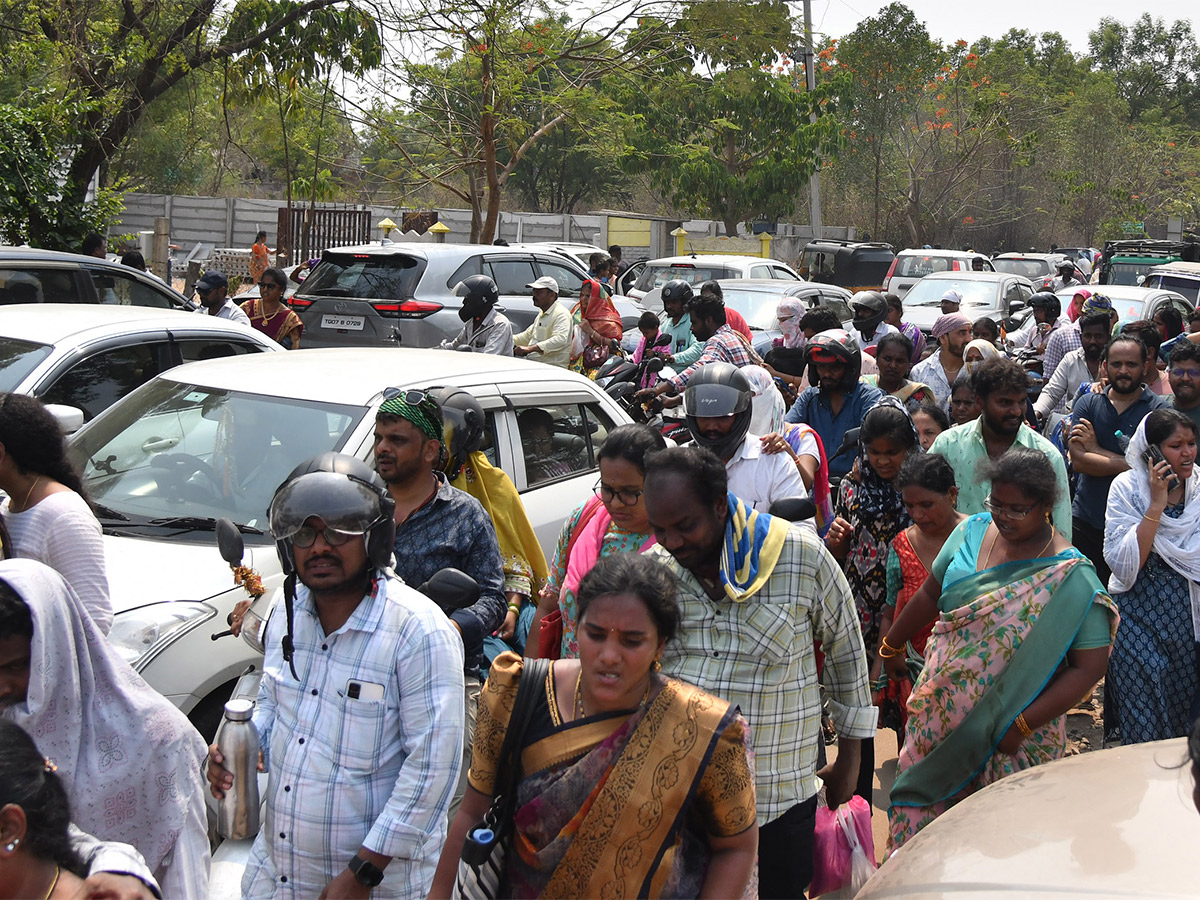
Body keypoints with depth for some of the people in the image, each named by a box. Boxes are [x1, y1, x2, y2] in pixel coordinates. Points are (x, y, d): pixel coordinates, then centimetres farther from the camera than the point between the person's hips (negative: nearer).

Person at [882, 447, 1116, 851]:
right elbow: (930, 594, 15)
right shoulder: (972, 532, 0)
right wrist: (891, 646, 25)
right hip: (940, 710, 4)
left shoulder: (1071, 578, -16)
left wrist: (1021, 725, -22)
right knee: (921, 808, 10)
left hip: (1011, 736, -4)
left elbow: (1089, 667, -18)